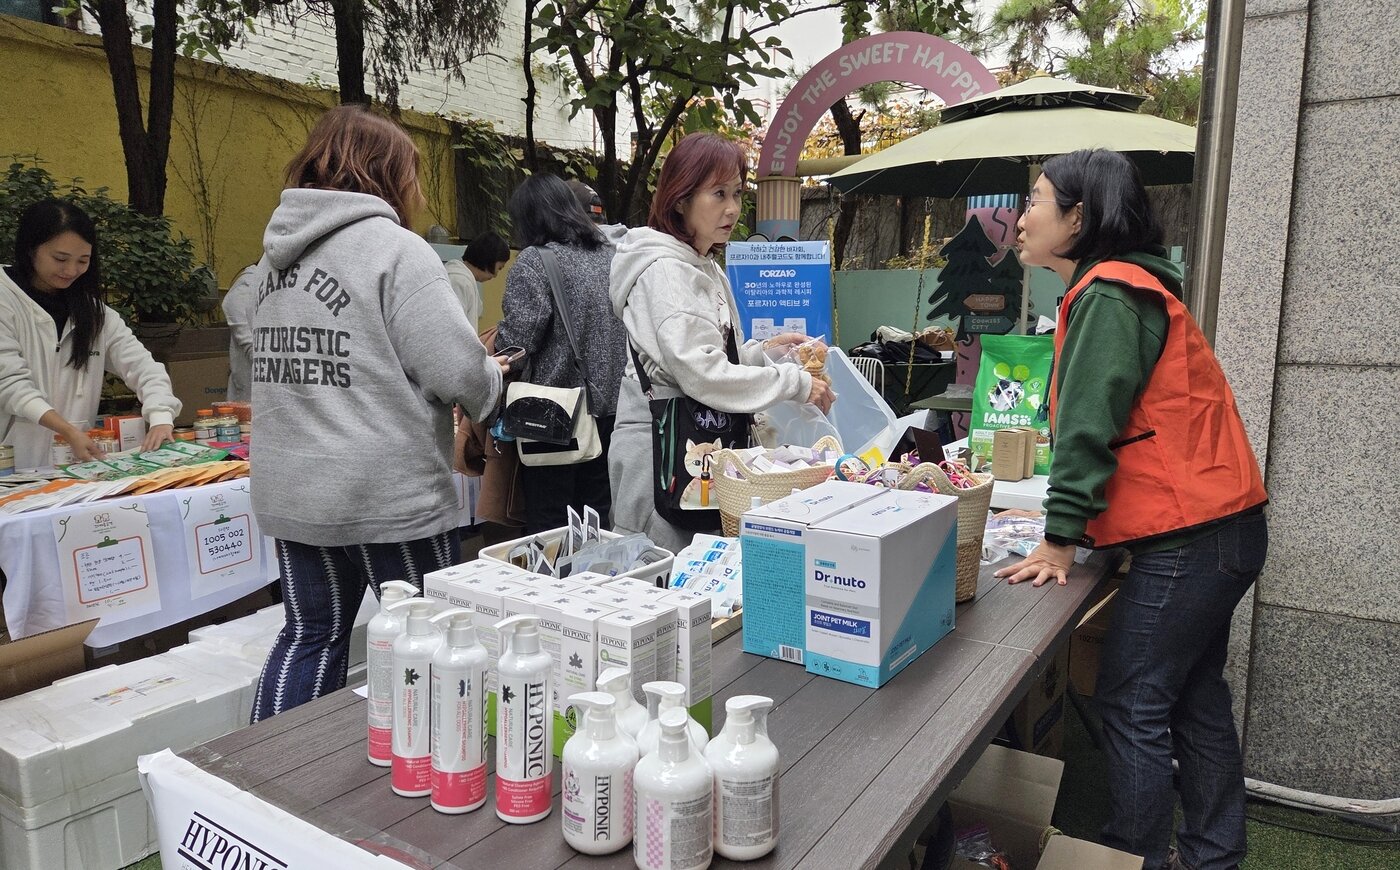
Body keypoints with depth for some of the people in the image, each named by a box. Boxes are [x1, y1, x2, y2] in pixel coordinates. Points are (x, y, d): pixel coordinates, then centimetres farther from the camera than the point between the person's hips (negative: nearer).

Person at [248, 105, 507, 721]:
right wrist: (491, 379, 3)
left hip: (290, 491, 8)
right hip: (388, 496, -8)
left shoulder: (277, 252, 12)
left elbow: (302, 361, 15)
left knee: (311, 636, 19)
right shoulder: (394, 248, -13)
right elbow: (457, 371, -20)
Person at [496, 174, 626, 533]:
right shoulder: (611, 256, 8)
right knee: (597, 517, 15)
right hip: (609, 408, 6)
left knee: (548, 522, 3)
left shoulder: (533, 262, -10)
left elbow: (516, 339, -17)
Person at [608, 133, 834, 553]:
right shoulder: (664, 271, -15)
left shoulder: (707, 269, 16)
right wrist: (796, 383, -16)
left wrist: (764, 349, 4)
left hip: (699, 443, 9)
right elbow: (703, 376, -22)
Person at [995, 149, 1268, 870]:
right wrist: (1069, 520, 16)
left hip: (1190, 539, -10)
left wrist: (1058, 541, -20)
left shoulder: (1108, 297, -16)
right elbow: (1097, 423, 17)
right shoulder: (1121, 286, 15)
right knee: (1194, 700, 18)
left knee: (1132, 705, -2)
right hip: (1216, 525, 10)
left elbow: (1087, 425, -22)